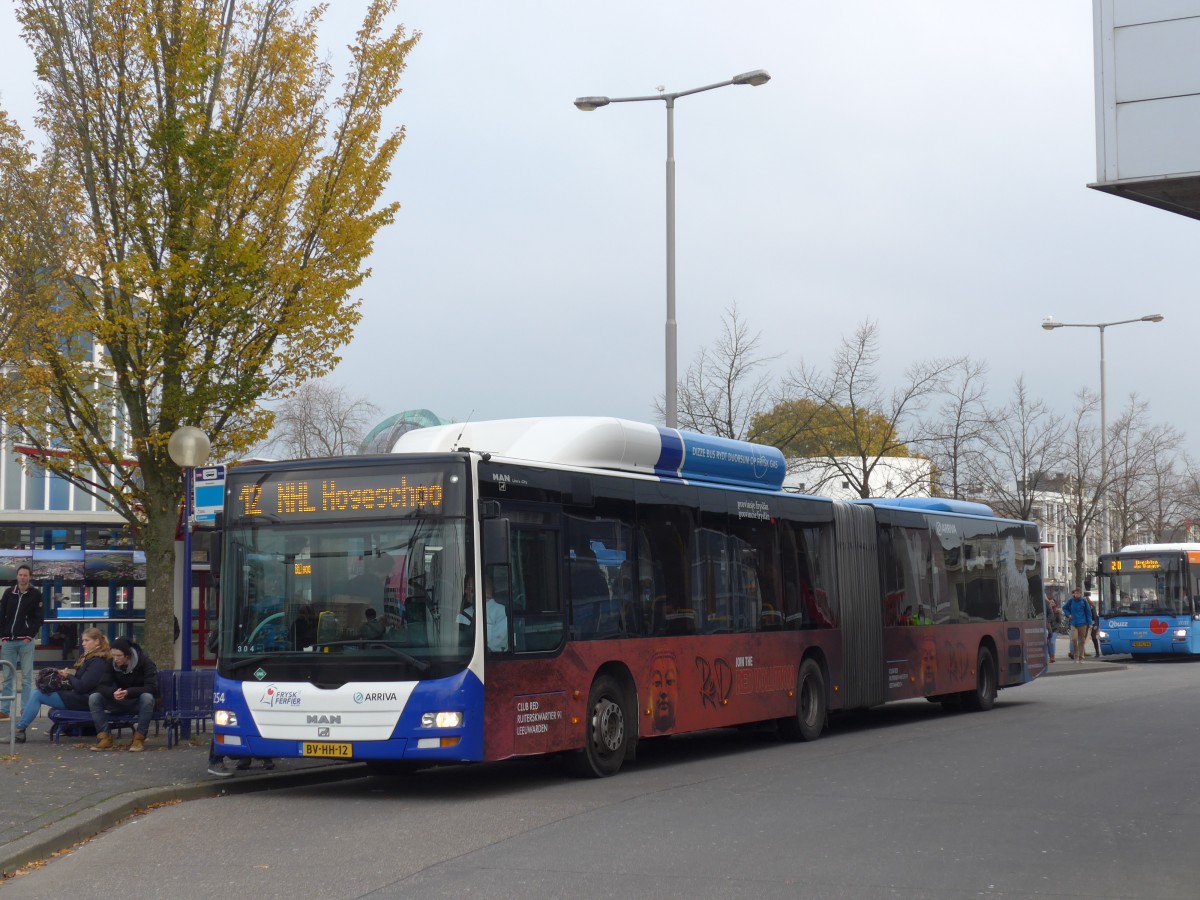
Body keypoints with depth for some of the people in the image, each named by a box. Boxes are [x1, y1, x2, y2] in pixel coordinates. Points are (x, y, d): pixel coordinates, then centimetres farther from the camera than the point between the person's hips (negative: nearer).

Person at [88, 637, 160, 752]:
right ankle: (105, 737, -22)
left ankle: (139, 739, -29)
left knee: (147, 697, -40)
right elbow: (103, 685, -11)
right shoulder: (111, 663, -6)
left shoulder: (144, 661, -18)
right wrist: (113, 693, -36)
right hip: (120, 702, 4)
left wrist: (128, 692, -41)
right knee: (94, 697, -20)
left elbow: (151, 687, -26)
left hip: (139, 702, -4)